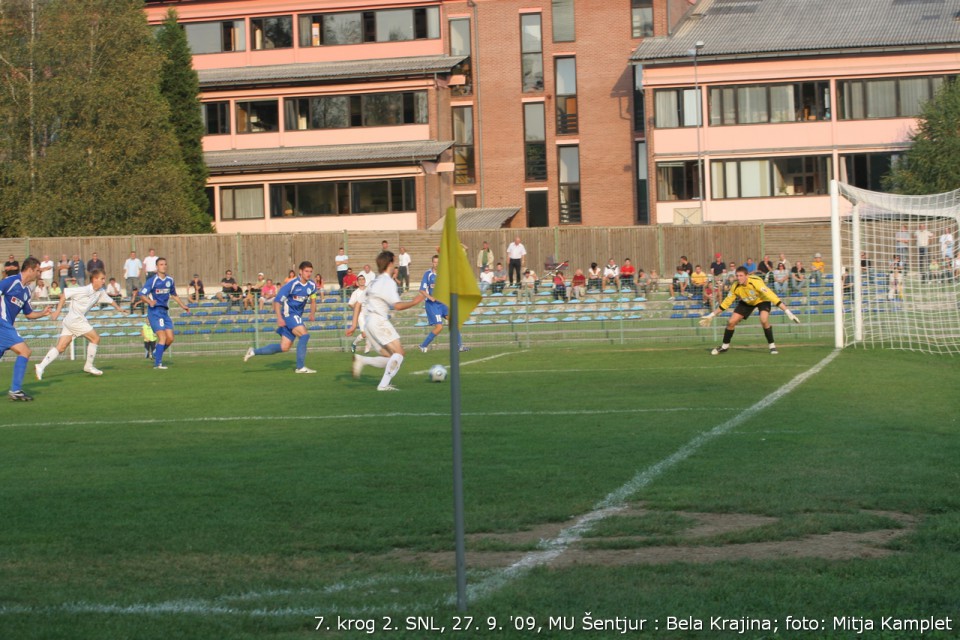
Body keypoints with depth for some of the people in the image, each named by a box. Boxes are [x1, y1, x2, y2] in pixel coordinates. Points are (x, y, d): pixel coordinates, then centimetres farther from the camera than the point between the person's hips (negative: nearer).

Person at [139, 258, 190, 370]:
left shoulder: (170, 280, 9)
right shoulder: (152, 280, -10)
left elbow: (174, 295, 27)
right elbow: (141, 294, -15)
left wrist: (183, 306, 25)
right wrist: (149, 301, -33)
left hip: (165, 311, 7)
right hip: (155, 311, -7)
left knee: (170, 338, 3)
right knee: (162, 337, -15)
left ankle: (156, 355, 24)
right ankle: (157, 363, -11)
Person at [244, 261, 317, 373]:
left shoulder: (311, 285, 3)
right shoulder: (292, 284, -17)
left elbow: (313, 300, 18)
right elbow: (277, 301, -16)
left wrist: (313, 312, -3)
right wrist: (279, 318, -26)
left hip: (297, 316, 7)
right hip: (288, 314, -7)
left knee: (284, 347, 5)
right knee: (304, 335, -24)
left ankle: (254, 351, 19)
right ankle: (300, 367, -19)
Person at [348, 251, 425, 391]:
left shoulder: (373, 283, 19)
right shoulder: (388, 282, -8)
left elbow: (358, 304, 19)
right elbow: (397, 306, -18)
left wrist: (354, 325, 19)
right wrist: (414, 302, -7)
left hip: (368, 323, 9)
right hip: (379, 321, -9)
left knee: (389, 359, 8)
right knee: (399, 352, -8)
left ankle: (361, 360, -8)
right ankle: (384, 385, -17)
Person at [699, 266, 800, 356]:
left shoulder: (756, 282, -38)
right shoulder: (736, 287, -24)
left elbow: (772, 296, -41)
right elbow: (726, 303, -9)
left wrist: (788, 312, -45)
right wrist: (711, 315, -6)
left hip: (762, 300, -4)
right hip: (746, 302, 4)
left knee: (764, 320, -31)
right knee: (731, 322, -6)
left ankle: (772, 345, -13)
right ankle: (725, 346, 17)